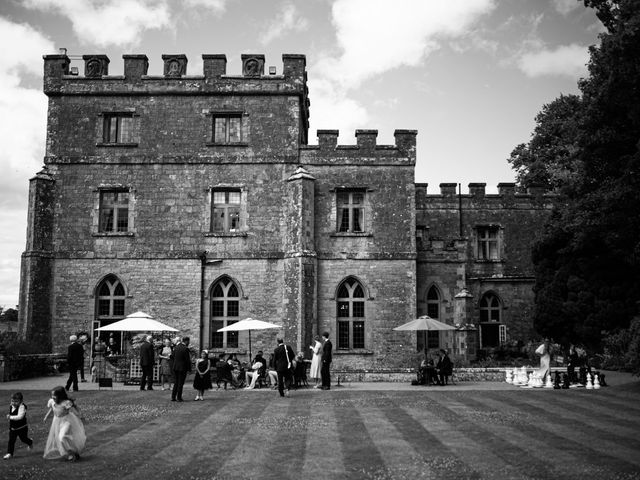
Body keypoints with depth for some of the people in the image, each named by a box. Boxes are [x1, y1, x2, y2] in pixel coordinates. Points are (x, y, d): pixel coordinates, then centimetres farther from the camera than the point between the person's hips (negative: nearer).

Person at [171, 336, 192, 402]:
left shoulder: (176, 347, 6)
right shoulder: (185, 348, -14)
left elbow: (173, 357, 10)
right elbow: (188, 360, -13)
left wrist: (174, 366, 16)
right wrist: (189, 369, -6)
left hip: (175, 367, 6)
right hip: (182, 368, -6)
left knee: (176, 383, 13)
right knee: (180, 383, 3)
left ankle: (173, 397, 12)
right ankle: (179, 398, 6)